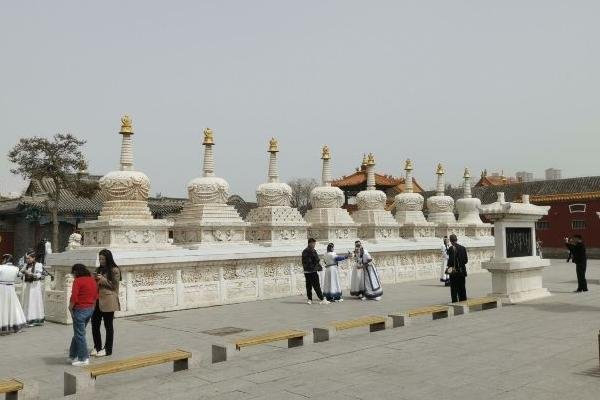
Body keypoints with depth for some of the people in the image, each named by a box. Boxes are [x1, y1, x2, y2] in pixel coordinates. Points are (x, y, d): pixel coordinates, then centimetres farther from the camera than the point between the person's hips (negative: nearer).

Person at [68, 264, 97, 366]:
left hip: (80, 310, -8)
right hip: (91, 309, 8)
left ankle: (84, 359, 5)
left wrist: (70, 308, -5)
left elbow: (74, 298, -19)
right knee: (78, 333, 19)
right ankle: (73, 356, 26)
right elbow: (96, 296, 12)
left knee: (79, 334, 2)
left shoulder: (78, 281, -14)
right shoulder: (92, 280, 9)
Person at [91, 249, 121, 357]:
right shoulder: (99, 269, 15)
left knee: (108, 325, 3)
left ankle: (107, 349, 12)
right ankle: (97, 347, 20)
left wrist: (103, 280, -16)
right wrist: (95, 280, 3)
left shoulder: (114, 270, -7)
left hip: (108, 301, -7)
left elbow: (114, 286, -8)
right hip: (97, 300, 7)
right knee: (95, 324, 6)